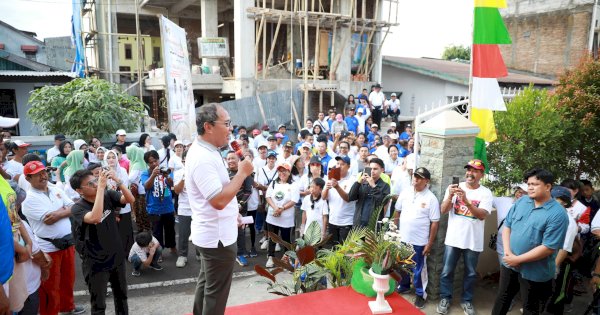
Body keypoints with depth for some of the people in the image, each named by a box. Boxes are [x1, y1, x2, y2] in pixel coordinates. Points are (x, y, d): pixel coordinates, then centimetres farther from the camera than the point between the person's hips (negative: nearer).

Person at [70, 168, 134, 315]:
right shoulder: (77, 208, -19)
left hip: (117, 257, 4)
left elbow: (130, 199, -19)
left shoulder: (108, 195, -7)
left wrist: (118, 181, -32)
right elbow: (95, 217, -39)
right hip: (96, 263, -4)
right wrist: (101, 187, -39)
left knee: (121, 295, 23)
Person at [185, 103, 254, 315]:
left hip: (211, 233, 10)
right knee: (216, 293, 6)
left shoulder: (204, 151, 7)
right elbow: (219, 200, -31)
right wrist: (242, 173, -23)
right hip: (218, 236, -10)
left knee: (206, 284, 24)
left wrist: (232, 211, 21)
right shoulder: (203, 158, -26)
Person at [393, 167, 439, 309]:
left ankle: (420, 294, 26)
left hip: (419, 241, -4)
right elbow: (397, 212, 10)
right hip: (402, 238, 4)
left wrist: (429, 243, -11)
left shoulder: (431, 198, -12)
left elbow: (435, 223, -10)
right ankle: (404, 286, 40)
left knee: (418, 269, 7)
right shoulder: (405, 193, 0)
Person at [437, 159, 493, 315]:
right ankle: (445, 298, 26)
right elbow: (443, 210, -8)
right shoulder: (454, 188, -2)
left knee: (471, 273, 14)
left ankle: (466, 300, 32)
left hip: (473, 241, 0)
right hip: (453, 239, 0)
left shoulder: (485, 193, -4)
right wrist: (450, 197, -28)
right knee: (447, 271, 9)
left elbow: (482, 215, -18)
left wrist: (467, 201, -33)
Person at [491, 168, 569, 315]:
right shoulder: (521, 201, -1)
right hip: (509, 264, 5)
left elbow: (548, 248, -22)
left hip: (534, 272, -4)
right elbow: (507, 225, 3)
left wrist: (518, 259, -19)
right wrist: (508, 252, -11)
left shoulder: (558, 214, -19)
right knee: (502, 298, 22)